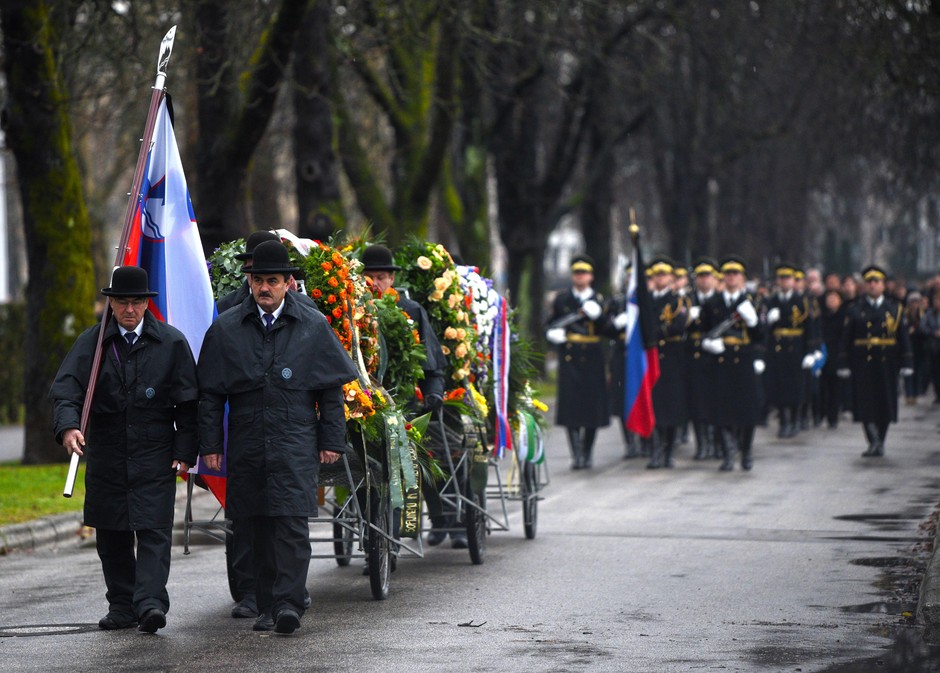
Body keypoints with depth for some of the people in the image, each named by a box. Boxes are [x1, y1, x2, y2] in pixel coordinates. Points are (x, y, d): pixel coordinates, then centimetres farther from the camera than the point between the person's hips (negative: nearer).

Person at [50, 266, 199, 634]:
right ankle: (121, 605, 16)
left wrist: (185, 452, -4)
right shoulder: (91, 341, 4)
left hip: (154, 453, -2)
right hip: (106, 454, 2)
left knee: (153, 530, -11)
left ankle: (151, 603, -18)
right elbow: (67, 386, -8)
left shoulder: (172, 342, 3)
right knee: (111, 534, 7)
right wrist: (68, 426, -28)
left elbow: (188, 401, 3)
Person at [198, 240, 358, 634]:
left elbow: (331, 390, 7)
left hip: (296, 442, -2)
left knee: (292, 523, -13)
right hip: (247, 445, 2)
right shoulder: (226, 329, 7)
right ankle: (266, 608, 13)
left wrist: (331, 441, 2)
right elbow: (210, 393, 9)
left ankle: (288, 603, -15)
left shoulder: (313, 327, 4)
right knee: (260, 526, 6)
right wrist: (210, 445, 4)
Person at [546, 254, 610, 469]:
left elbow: (605, 330, -2)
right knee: (571, 405, -7)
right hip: (569, 357, 0)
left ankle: (587, 453, 15)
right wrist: (553, 334, -6)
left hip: (592, 357, 1)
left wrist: (596, 315, -19)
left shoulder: (598, 300, 7)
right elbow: (551, 324, 15)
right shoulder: (561, 298, 9)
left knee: (592, 405, 2)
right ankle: (576, 455, -7)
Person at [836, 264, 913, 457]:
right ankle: (874, 440, -9)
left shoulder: (894, 309, 8)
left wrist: (906, 364, 2)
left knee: (885, 403, 6)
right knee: (865, 403, -9)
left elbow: (904, 338, 8)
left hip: (887, 363, 1)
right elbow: (846, 339, 3)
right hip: (863, 363, -1)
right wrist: (844, 364, -3)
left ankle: (880, 442, 18)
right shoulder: (855, 310, 4)